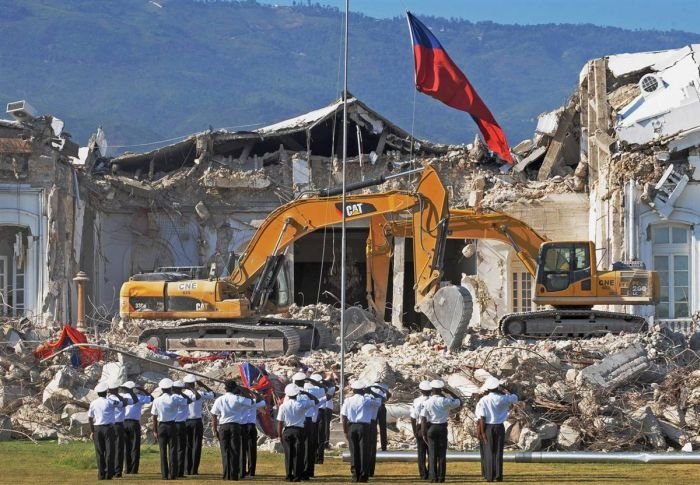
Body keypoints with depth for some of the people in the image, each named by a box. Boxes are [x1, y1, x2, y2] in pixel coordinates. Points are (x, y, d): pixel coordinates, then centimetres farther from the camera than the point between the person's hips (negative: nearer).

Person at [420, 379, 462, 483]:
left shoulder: (427, 402, -7)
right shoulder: (445, 401, -7)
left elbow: (423, 419, -7)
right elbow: (459, 402, 8)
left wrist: (423, 433, -1)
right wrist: (449, 392, 9)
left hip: (431, 428, 0)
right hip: (442, 428, 0)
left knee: (432, 454, 5)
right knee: (442, 453, 6)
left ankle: (433, 477, 1)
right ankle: (441, 477, 4)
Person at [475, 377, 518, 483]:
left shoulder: (483, 401, -10)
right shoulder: (502, 399, -5)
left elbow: (482, 418, -12)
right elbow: (514, 398, 16)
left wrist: (482, 432, -7)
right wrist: (505, 391, 25)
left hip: (487, 427, -2)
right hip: (499, 427, 2)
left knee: (489, 452, 5)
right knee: (498, 452, 8)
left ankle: (489, 476, 3)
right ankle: (498, 476, 8)